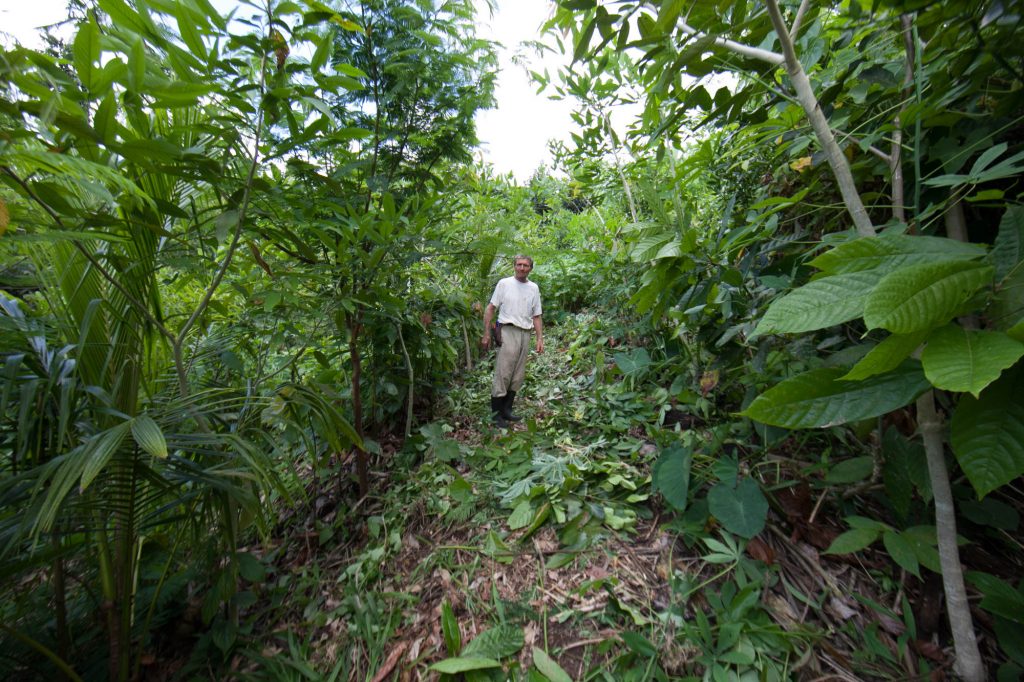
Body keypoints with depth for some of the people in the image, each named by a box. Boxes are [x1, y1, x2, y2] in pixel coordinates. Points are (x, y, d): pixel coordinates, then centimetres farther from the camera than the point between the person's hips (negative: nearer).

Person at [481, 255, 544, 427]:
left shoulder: (534, 288, 14)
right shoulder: (504, 283, 2)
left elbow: (536, 316, 16)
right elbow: (490, 308, 0)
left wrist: (540, 339, 8)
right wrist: (486, 334, -6)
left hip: (525, 334, 5)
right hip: (508, 331, -5)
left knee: (518, 375, 8)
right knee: (503, 374, -8)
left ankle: (506, 410, 20)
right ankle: (496, 413, 2)